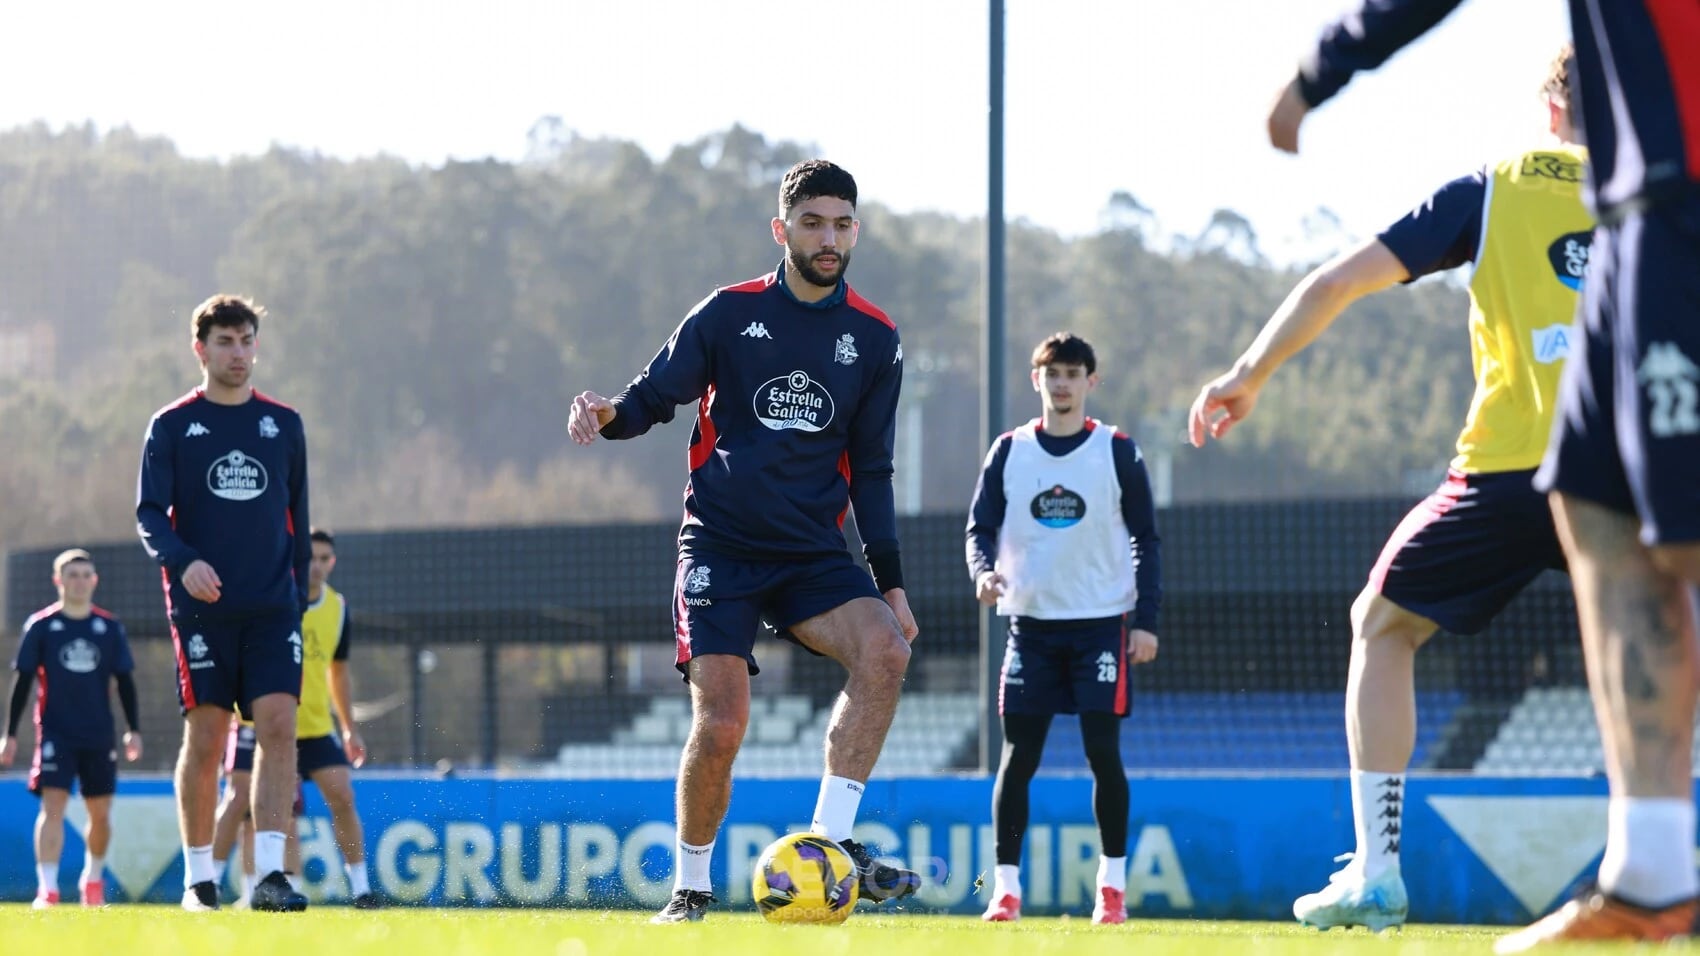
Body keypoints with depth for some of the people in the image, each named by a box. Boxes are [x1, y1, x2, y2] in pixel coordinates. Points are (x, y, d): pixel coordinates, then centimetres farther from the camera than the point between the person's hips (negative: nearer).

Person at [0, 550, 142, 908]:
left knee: (100, 812, 8)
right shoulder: (40, 626, 0)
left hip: (99, 735, 3)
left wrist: (134, 730, 5)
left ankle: (94, 878, 31)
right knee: (53, 805, -15)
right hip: (55, 732, -3)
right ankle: (47, 888, -21)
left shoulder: (110, 628, 5)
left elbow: (124, 681, 10)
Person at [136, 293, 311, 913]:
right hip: (202, 607, -2)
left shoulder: (284, 425, 12)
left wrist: (299, 594, 13)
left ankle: (269, 874, -17)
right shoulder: (172, 426, 4)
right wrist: (183, 561, -20)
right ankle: (197, 879, 9)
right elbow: (148, 513, -2)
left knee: (279, 725, -13)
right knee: (205, 738, -2)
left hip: (273, 607, 2)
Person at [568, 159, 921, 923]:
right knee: (719, 725, -12)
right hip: (720, 549, -2)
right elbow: (654, 396, 3)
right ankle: (690, 889, 9)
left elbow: (870, 470, 13)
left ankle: (831, 844, -22)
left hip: (813, 556, 2)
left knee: (885, 650, -26)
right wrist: (609, 414, -22)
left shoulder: (873, 339, 7)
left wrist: (890, 581, 8)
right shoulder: (728, 314, 0)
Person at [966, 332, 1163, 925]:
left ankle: (1112, 887, 4)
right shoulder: (1009, 452, 6)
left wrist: (1146, 618, -4)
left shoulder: (1117, 452, 1)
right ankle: (1005, 887, 2)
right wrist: (984, 571, -17)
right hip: (1030, 621, 1)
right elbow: (981, 526, 5)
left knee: (1104, 751, -6)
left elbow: (1146, 539, 4)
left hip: (1102, 622, -1)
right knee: (1018, 755, -2)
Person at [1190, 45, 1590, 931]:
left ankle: (1376, 872, 9)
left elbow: (1342, 279, 8)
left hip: (1511, 470, -1)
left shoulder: (1490, 190, 10)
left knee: (1381, 626, 19)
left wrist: (1249, 374, 15)